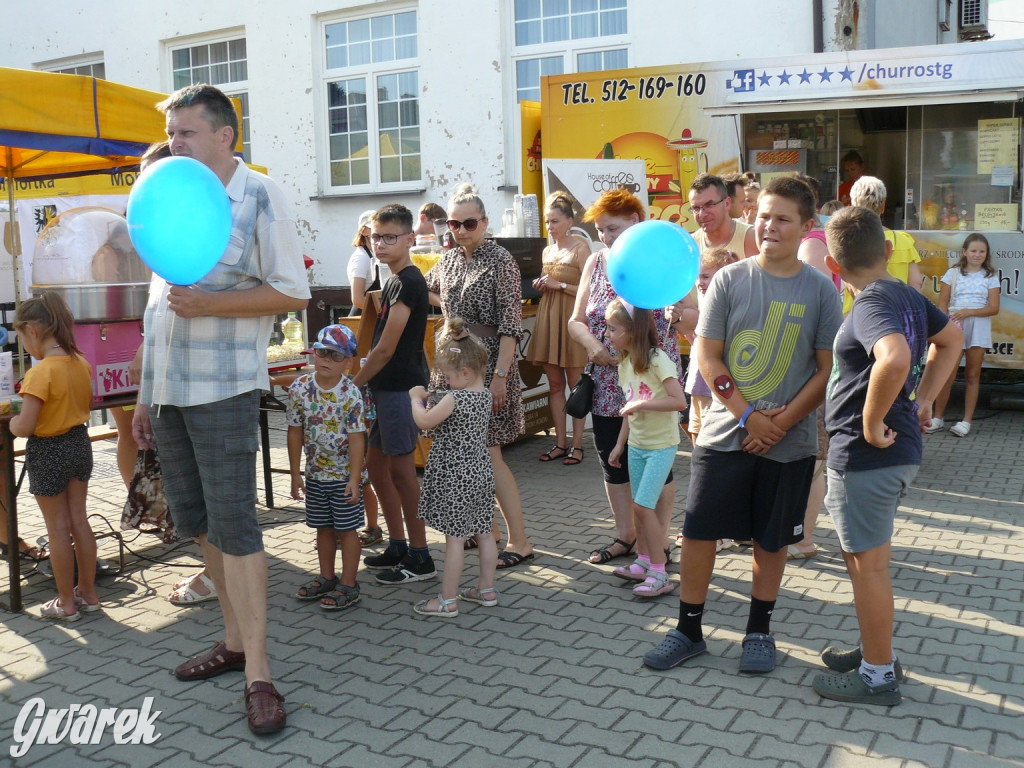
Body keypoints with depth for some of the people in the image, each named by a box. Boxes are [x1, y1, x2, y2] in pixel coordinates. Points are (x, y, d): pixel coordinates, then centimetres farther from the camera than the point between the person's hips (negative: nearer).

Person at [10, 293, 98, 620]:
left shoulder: (40, 373, -23)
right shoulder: (82, 364, 0)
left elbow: (25, 427, -25)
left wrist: (12, 421, -5)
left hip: (47, 453, -7)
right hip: (80, 443, 7)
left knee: (58, 529, 5)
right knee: (79, 521, 15)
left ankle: (66, 603, 17)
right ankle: (87, 593, 25)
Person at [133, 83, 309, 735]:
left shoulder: (258, 195, -6)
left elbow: (293, 293, -10)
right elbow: (161, 306, 19)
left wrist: (209, 303, -20)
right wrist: (146, 394, 18)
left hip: (223, 387, -7)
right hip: (167, 387, 8)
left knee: (232, 522, -8)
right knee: (196, 519, 12)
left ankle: (258, 674, 0)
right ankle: (236, 640, 27)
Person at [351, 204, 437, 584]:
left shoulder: (406, 282, -16)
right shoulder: (396, 281, 14)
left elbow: (386, 348, -18)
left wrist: (355, 384, -10)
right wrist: (366, 383, 18)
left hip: (400, 387, -10)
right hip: (386, 386, 10)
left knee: (401, 468, -4)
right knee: (375, 462, 15)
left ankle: (420, 558, 7)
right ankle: (397, 547, 25)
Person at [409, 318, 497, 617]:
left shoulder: (455, 399, -21)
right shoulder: (485, 394, 4)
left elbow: (424, 422, -17)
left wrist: (415, 398, -2)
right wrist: (430, 403, 7)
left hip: (455, 478, -8)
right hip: (481, 473, 8)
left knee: (454, 538, -2)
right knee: (483, 533, 15)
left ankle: (447, 601, 6)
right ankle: (486, 590, 26)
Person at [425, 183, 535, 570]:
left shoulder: (500, 261, -11)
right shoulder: (449, 258, 9)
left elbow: (510, 323, -17)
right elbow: (427, 289, 33)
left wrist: (500, 375, -21)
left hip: (485, 364, -7)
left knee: (488, 454, -9)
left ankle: (520, 541, -1)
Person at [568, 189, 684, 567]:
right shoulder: (596, 262, 8)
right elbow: (576, 320, 9)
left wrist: (679, 314, -31)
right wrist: (592, 344, -11)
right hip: (607, 384, 5)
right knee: (612, 460, 12)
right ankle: (625, 535, 30)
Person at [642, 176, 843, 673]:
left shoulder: (820, 289, -1)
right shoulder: (730, 279, -1)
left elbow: (828, 370, -2)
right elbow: (708, 358, -3)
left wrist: (781, 422, -12)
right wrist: (748, 416, -11)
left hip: (789, 441, 0)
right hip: (724, 432, 0)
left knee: (770, 540, 12)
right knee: (698, 532, 3)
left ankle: (759, 632, 31)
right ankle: (688, 631, 20)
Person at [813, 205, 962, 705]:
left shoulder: (871, 305, -20)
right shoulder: (907, 295, 8)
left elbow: (895, 358, -40)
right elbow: (950, 338, 25)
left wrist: (872, 424, -26)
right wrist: (923, 399, 19)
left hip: (866, 455, -9)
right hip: (900, 449, 9)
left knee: (867, 563, 3)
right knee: (869, 556, 22)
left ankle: (877, 677, 17)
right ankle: (877, 652, 37)